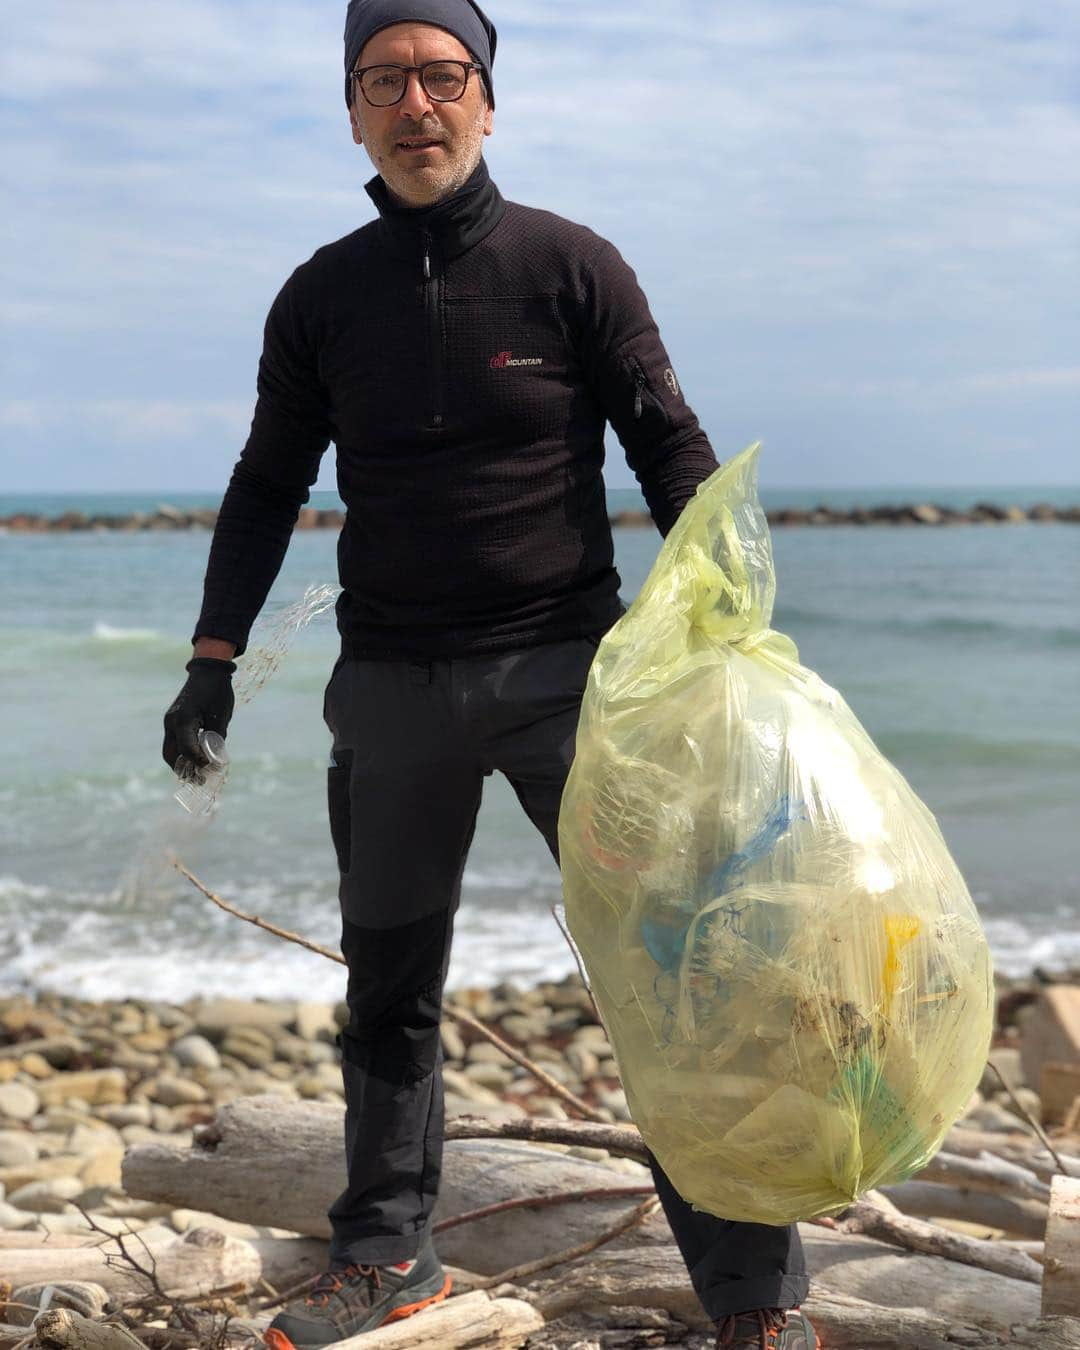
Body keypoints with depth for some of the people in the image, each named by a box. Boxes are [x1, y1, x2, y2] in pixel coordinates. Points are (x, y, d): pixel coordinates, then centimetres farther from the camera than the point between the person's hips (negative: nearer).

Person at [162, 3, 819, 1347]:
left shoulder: (569, 264, -2)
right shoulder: (322, 296, 6)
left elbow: (671, 450, -2)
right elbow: (269, 484, 12)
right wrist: (215, 655, 3)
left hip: (567, 668, -3)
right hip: (390, 682, 3)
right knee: (387, 982, 11)